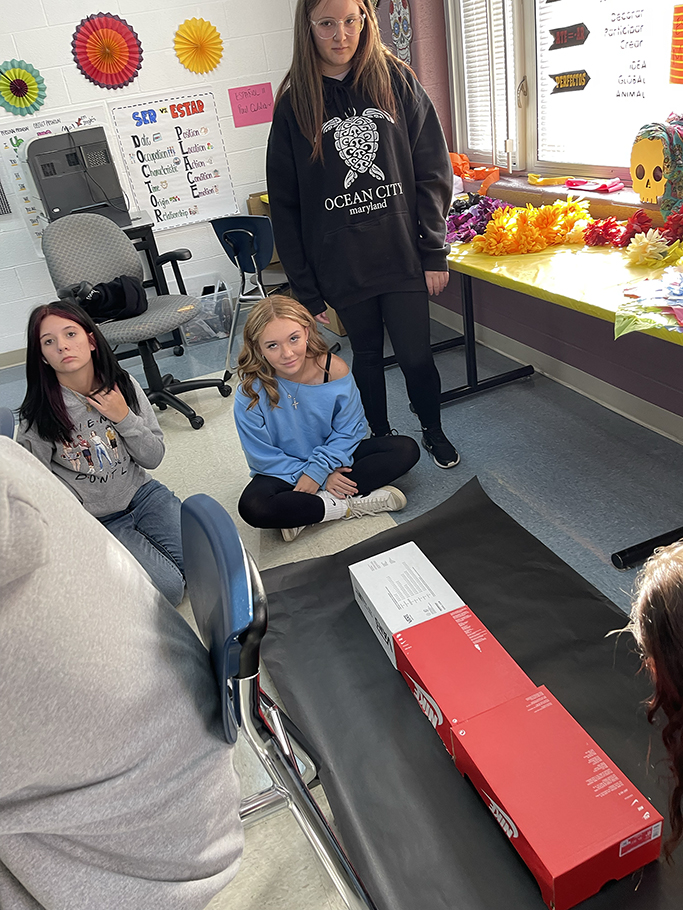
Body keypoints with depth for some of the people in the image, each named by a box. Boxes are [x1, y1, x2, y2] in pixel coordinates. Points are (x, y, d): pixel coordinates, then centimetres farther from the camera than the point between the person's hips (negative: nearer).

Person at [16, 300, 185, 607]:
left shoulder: (123, 385, -5)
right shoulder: (38, 416, -14)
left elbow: (153, 457, -1)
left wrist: (124, 418, -16)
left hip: (142, 493, 3)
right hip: (95, 521, -3)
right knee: (168, 588, -17)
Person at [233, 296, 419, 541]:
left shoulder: (334, 369, -20)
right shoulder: (251, 393, -24)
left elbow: (349, 429, -10)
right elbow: (264, 458, -15)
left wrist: (317, 471, -22)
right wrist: (324, 478, -18)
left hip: (332, 457, 3)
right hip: (284, 471, -3)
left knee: (406, 449, -15)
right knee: (252, 507, -34)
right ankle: (349, 505, -18)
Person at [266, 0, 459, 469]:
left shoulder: (397, 81, 3)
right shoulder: (294, 104, 1)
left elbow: (433, 173, 3)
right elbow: (284, 205, 1)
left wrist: (435, 253, -4)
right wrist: (306, 289, -2)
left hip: (403, 256, 0)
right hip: (342, 266, 0)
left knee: (416, 355, 2)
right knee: (368, 355, 12)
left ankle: (434, 433, 30)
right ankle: (382, 439, 34)